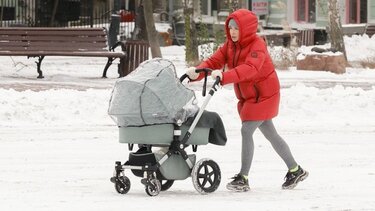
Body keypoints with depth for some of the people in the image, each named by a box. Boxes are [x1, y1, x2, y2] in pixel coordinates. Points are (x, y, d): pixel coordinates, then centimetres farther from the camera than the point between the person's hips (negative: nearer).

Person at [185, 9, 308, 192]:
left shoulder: (257, 46, -22)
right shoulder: (230, 45, 3)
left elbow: (250, 68, -39)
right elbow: (214, 61, -8)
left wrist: (224, 76, -53)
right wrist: (197, 72, -29)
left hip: (264, 95, -9)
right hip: (248, 97, 9)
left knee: (246, 130, -16)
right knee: (270, 134, 15)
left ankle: (243, 178, -12)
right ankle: (295, 170, 28)